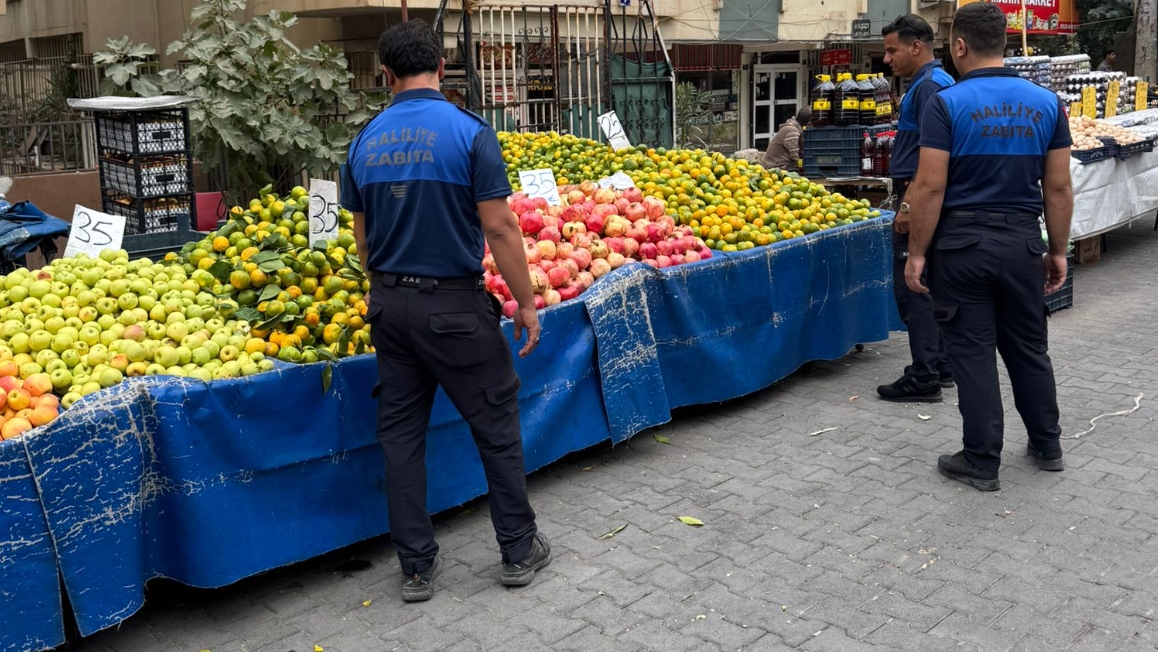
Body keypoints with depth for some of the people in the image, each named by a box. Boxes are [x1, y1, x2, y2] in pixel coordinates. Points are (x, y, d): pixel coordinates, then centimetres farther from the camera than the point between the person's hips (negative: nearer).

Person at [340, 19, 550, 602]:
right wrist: (526, 302, -5)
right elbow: (498, 228, -14)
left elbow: (362, 236, 11)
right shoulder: (469, 132, -10)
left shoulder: (364, 141, 5)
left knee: (400, 433, 11)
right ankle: (519, 551, 21)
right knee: (496, 426, 10)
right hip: (454, 304, -4)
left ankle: (416, 567, 19)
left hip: (389, 305, 5)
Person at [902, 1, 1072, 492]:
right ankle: (1047, 445, 32)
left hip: (962, 242, -4)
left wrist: (917, 253, -6)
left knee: (973, 353, 4)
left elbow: (930, 187, -13)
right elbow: (1059, 187, 5)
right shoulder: (1046, 103, 4)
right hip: (1022, 241, 4)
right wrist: (1058, 251, 13)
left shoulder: (947, 104, -9)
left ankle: (982, 463, 10)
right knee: (1029, 347, 18)